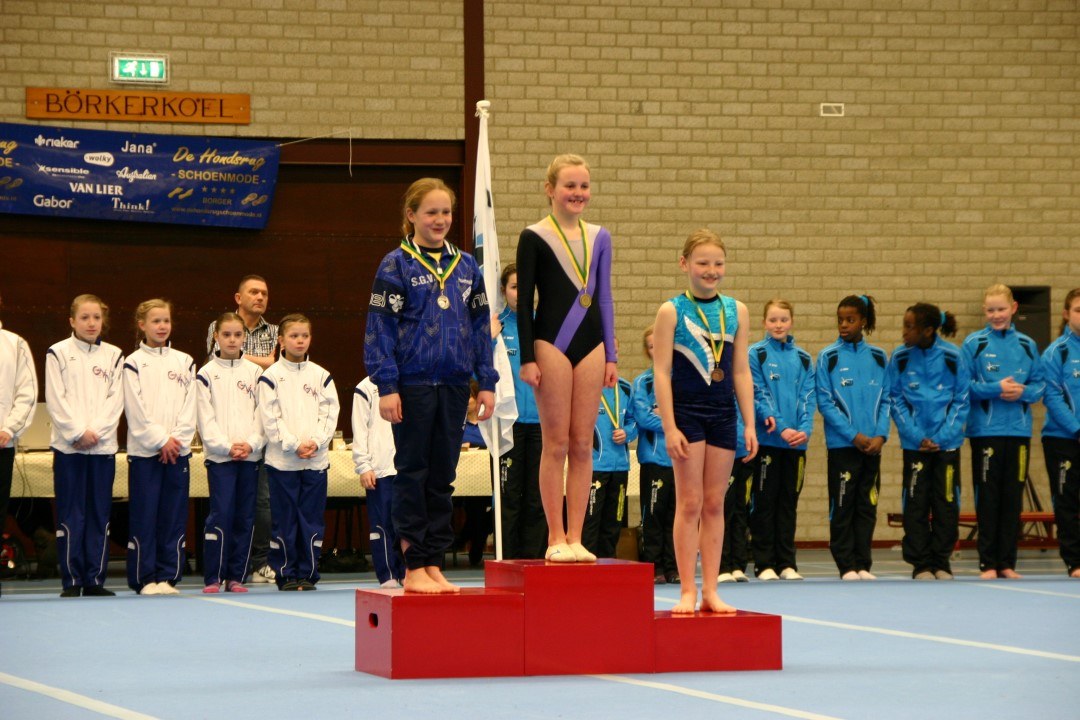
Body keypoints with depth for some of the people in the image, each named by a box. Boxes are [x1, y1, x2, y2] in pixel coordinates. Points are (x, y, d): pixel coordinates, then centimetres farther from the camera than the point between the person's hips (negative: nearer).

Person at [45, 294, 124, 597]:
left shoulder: (114, 356, 9)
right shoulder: (58, 354, 2)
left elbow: (115, 401, 3)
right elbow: (55, 400, -4)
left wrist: (95, 431, -10)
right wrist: (78, 433, -12)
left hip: (103, 445, 3)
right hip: (68, 445, -2)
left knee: (99, 514, 3)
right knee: (70, 515, -3)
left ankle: (95, 579, 8)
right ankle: (72, 580, 1)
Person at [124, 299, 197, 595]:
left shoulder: (184, 362, 12)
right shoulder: (134, 363, 1)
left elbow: (190, 406, 6)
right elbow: (136, 410, -5)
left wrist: (177, 439, -7)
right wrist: (161, 440, -10)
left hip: (178, 450, 3)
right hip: (144, 450, -3)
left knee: (174, 516, 2)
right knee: (144, 516, -3)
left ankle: (168, 576, 7)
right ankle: (145, 579, 1)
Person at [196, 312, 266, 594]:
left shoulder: (254, 372, 10)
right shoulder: (206, 374, 3)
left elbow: (262, 413, 6)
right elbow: (205, 417, -2)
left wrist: (251, 443, -9)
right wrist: (226, 446, -13)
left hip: (250, 454, 3)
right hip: (219, 455, -3)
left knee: (245, 517, 3)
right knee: (221, 513, -10)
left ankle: (235, 576, 9)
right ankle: (213, 578, -6)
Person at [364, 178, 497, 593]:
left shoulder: (466, 267, 10)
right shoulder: (396, 265, -3)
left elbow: (481, 326, 14)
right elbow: (379, 329, -6)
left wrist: (486, 383, 8)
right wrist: (386, 387, -12)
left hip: (453, 387, 5)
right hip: (412, 384, -4)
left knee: (443, 476, 8)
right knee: (412, 474, 0)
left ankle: (434, 564, 13)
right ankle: (414, 567, 4)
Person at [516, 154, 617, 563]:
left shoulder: (599, 238, 10)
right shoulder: (534, 237, -3)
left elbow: (603, 298, 13)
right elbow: (524, 302, -4)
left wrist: (610, 355, 9)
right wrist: (527, 357, -10)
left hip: (590, 343, 5)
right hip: (551, 341, -5)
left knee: (583, 443, 4)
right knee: (556, 443, -3)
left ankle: (576, 537, 7)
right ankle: (556, 538, 2)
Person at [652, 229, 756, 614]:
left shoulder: (735, 311, 6)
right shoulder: (672, 311, -4)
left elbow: (741, 372, 9)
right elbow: (661, 373, -7)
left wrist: (750, 424, 5)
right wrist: (670, 427, -12)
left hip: (723, 413, 3)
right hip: (686, 412, -3)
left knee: (714, 504, 6)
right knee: (689, 503, -2)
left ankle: (711, 590, 9)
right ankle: (687, 591, 1)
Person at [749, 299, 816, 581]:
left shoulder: (803, 359, 11)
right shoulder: (755, 354, -1)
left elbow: (808, 398, 5)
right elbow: (758, 395, -8)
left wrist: (804, 429, -13)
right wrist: (782, 428, -18)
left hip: (796, 441, 4)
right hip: (767, 439, -4)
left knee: (789, 503, 7)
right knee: (764, 502, 0)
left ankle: (786, 563, 12)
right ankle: (764, 563, 4)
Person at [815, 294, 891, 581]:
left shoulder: (878, 357, 8)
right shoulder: (828, 357, -1)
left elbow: (885, 400, 7)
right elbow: (825, 402, -5)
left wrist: (880, 435, -8)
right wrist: (854, 435, -12)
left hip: (872, 446, 3)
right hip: (842, 445, -3)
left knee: (867, 506, 5)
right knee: (842, 506, -1)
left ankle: (863, 565, 11)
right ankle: (846, 566, 3)